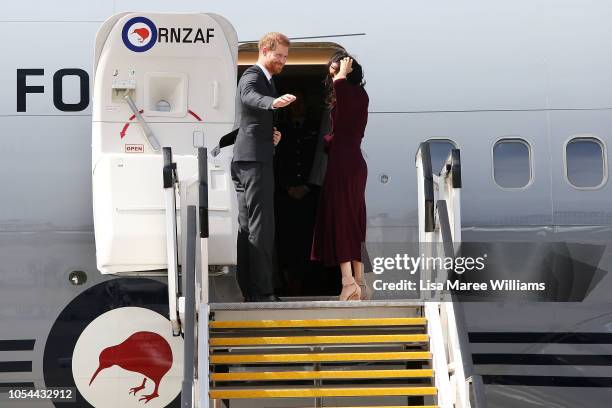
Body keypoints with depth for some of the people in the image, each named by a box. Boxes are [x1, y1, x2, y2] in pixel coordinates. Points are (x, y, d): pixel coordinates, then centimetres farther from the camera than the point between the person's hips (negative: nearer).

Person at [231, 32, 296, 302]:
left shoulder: (264, 79, 24)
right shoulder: (252, 76, -8)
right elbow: (250, 97, -33)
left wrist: (273, 134, 10)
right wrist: (274, 102, -53)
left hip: (247, 160, 11)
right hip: (254, 159, -11)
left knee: (247, 226, 11)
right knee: (262, 226, -13)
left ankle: (248, 289, 16)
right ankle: (263, 291, -15)